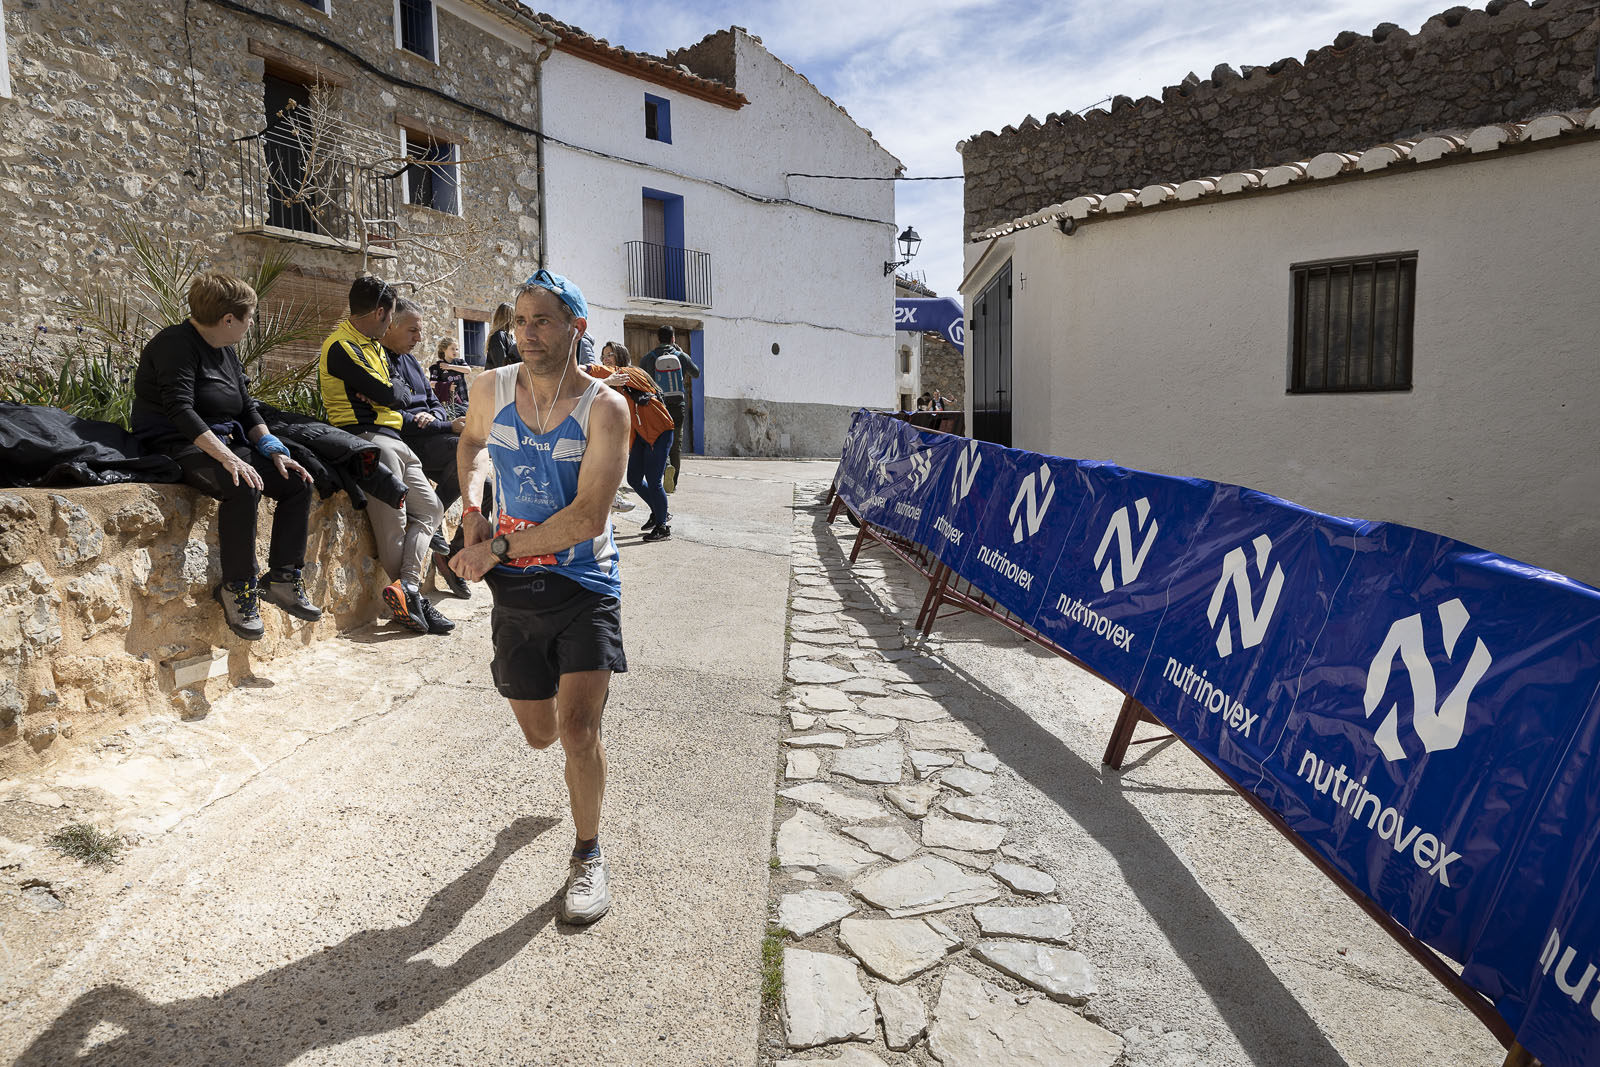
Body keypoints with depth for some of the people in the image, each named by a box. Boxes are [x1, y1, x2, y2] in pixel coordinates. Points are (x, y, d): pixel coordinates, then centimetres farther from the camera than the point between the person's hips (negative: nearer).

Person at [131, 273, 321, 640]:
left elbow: (247, 408, 16)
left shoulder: (226, 351, 15)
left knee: (297, 483, -7)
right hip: (177, 446, -9)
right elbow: (179, 410, -25)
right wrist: (228, 457, -35)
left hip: (224, 443, 9)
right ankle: (237, 588, -24)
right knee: (243, 487, -36)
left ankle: (282, 579, -5)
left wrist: (273, 450, -1)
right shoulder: (176, 345, -13)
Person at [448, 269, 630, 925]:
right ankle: (579, 704, 52)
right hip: (516, 589, 4)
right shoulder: (491, 390, -2)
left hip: (586, 584, -3)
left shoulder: (604, 407, -13)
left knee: (578, 726, -12)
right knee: (540, 734, 14)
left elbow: (588, 516, -21)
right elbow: (472, 443, 22)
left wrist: (496, 549, -18)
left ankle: (588, 854, 12)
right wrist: (471, 507, 4)